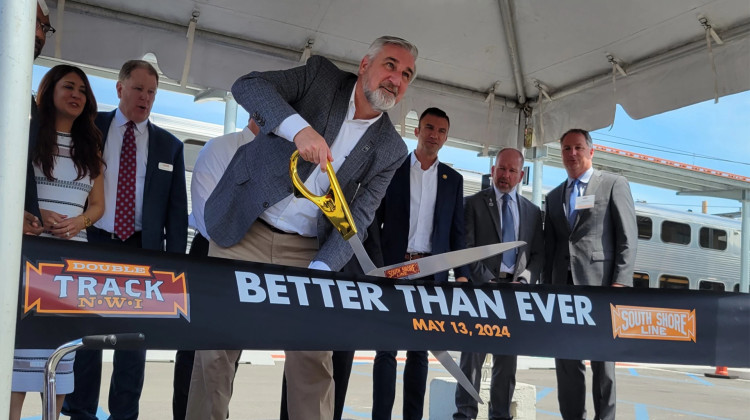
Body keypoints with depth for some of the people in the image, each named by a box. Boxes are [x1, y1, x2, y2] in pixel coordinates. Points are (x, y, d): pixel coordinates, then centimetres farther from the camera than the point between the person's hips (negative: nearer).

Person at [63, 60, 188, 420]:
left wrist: (174, 261, -2)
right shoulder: (90, 127, 6)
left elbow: (177, 207, 6)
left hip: (143, 249, 1)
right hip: (92, 242, -1)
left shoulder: (169, 145, 8)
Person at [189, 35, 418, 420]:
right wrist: (299, 127, -33)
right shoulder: (320, 76, -2)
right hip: (243, 230, -1)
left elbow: (358, 217, -2)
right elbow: (248, 85, -16)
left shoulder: (390, 149, 2)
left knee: (313, 358, -2)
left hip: (306, 251, 2)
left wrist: (322, 269, -17)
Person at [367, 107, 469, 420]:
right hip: (393, 268, -2)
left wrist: (462, 274, 0)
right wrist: (376, 265, -12)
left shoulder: (453, 179, 12)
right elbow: (373, 220, 0)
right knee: (387, 347, -2)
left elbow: (457, 231, 11)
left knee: (420, 350, 7)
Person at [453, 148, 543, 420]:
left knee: (507, 356, 5)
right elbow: (467, 247, -3)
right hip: (481, 285, -3)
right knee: (473, 350, -5)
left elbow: (538, 254, 11)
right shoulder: (474, 203, 5)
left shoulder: (532, 211, 15)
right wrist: (487, 281, -12)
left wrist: (523, 281, -6)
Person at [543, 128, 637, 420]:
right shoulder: (554, 196, 19)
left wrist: (620, 282, -12)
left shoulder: (614, 184, 5)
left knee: (602, 360, 1)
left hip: (600, 284, -5)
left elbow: (628, 237, -2)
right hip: (563, 286, 5)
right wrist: (547, 286, 8)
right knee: (566, 360, 6)